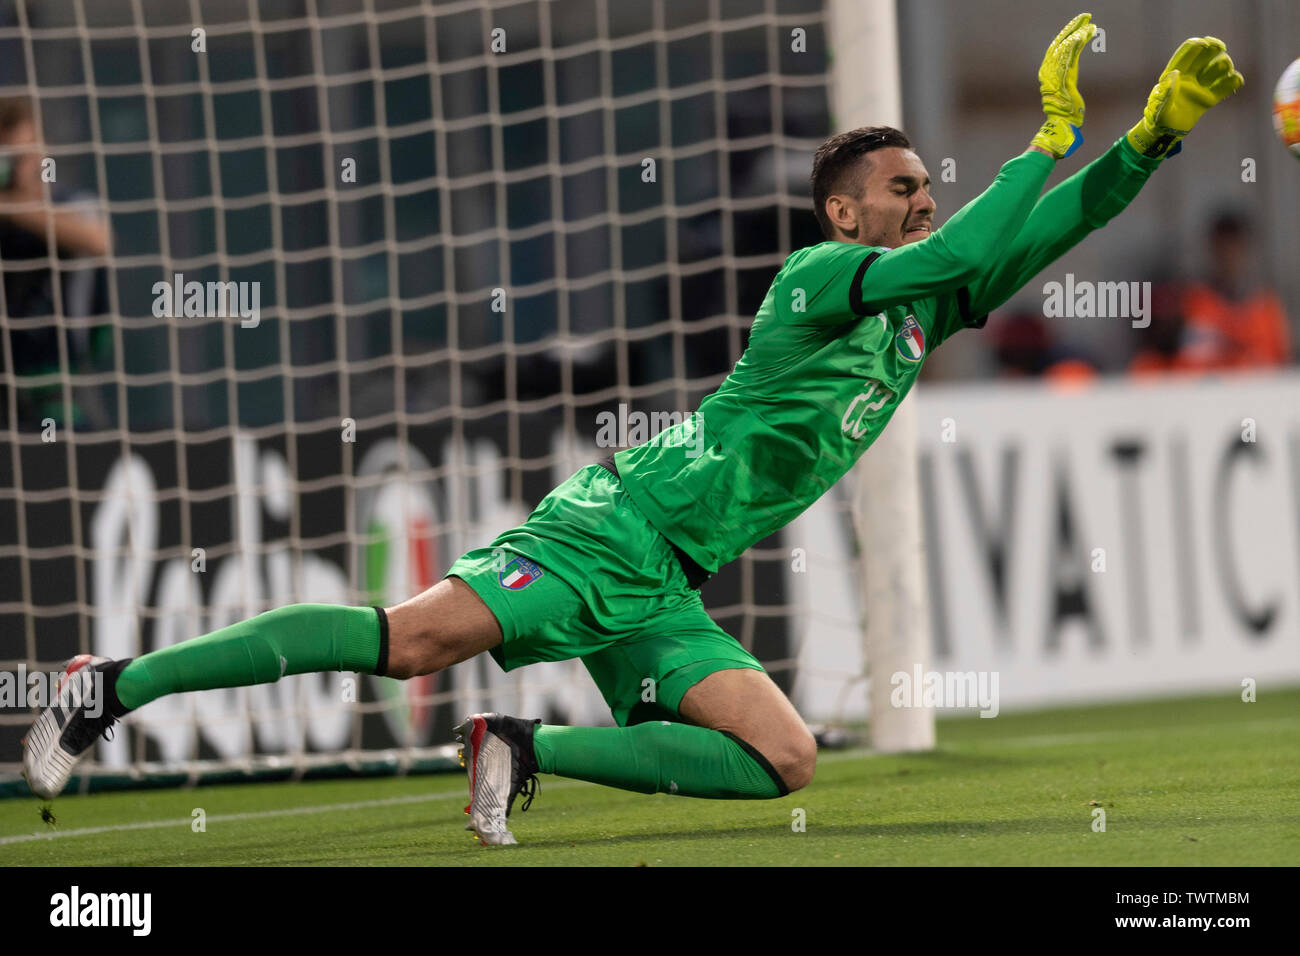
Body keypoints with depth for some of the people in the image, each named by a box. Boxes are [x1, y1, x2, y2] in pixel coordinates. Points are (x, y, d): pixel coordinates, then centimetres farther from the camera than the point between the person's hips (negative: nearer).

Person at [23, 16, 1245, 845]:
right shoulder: (817, 276, -6)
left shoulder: (924, 307, 18)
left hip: (663, 593, 8)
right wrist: (1053, 133, -13)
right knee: (420, 636, -26)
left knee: (783, 760, -7)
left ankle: (527, 750, -5)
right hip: (618, 523, -8)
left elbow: (1038, 235, 17)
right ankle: (117, 685, -23)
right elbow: (963, 250, -20)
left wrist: (1157, 132, 6)